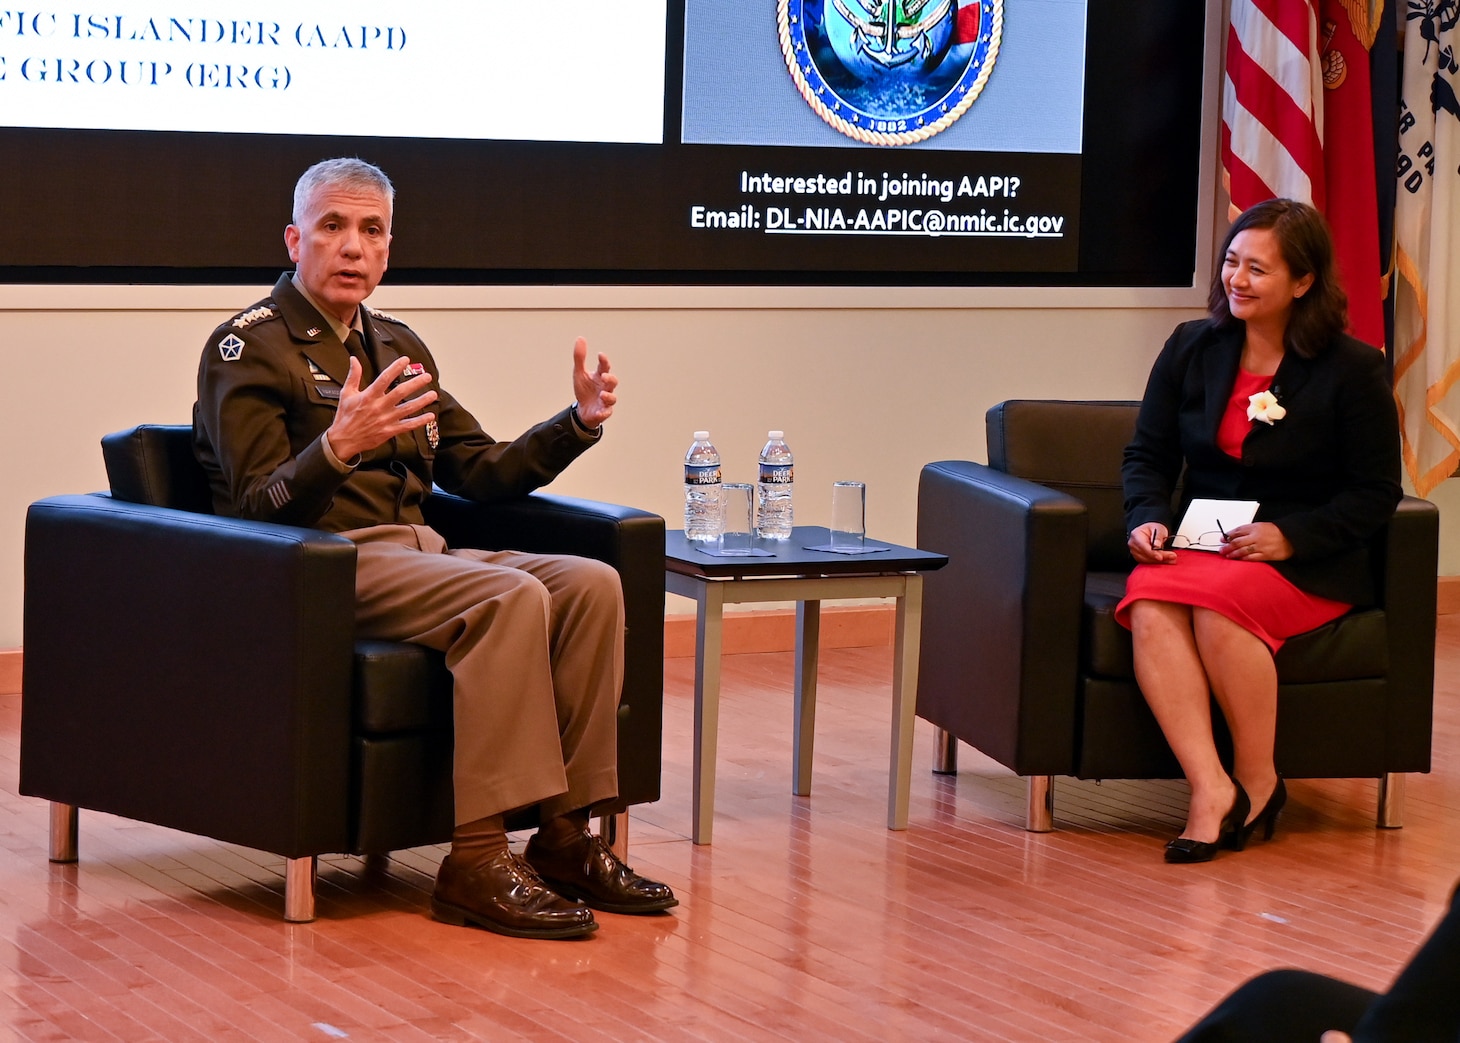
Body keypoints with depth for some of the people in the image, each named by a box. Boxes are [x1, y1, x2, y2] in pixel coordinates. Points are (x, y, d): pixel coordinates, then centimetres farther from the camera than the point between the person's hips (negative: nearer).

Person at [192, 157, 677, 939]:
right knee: (512, 597, -30)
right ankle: (476, 860, -32)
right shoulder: (248, 348, -3)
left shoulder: (396, 344, 21)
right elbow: (259, 510, -13)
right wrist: (337, 447, -32)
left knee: (590, 584, -14)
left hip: (415, 555, 8)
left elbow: (480, 472, 23)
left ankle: (564, 837, -12)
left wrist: (580, 422, 9)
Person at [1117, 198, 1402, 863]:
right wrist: (1147, 520, -7)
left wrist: (1289, 536, -17)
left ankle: (1258, 779, -17)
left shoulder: (1353, 370, -2)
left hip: (1307, 562, -4)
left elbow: (1376, 494, -3)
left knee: (1218, 601, -35)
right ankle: (1211, 789, -37)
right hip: (1201, 546, 4)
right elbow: (1147, 454, 14)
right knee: (1149, 607, -30)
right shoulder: (1191, 348, 10)